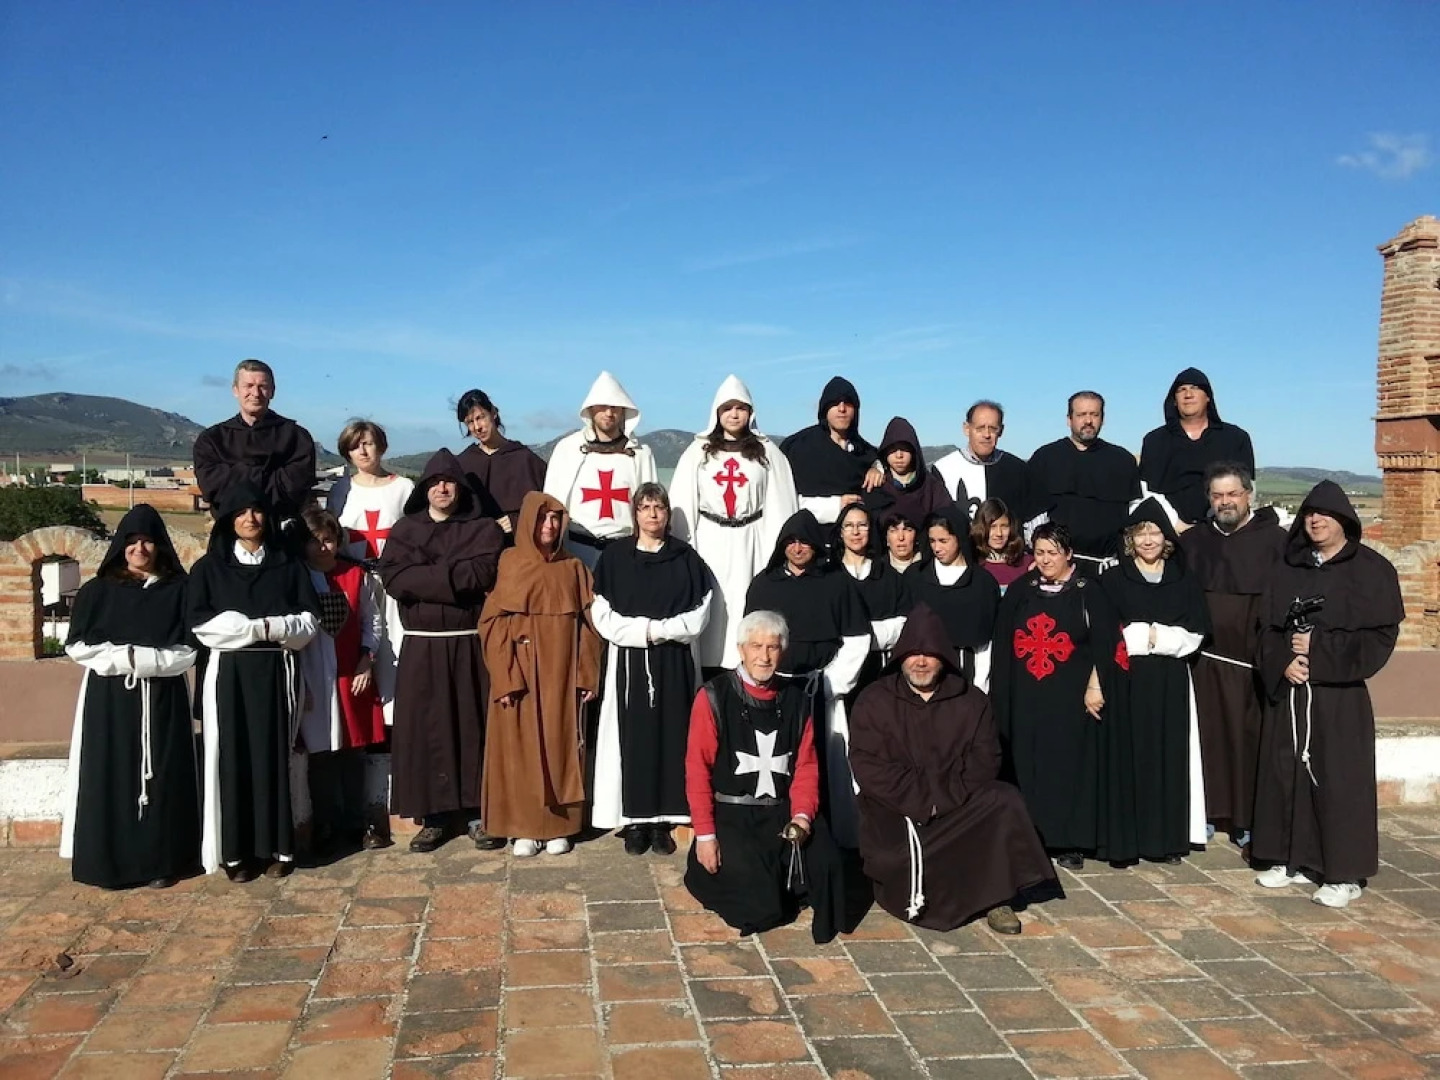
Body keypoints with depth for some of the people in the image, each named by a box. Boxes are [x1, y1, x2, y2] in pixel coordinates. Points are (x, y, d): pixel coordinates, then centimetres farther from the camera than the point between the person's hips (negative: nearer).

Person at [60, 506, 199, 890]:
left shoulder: (178, 590, 4)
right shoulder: (97, 591, 5)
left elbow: (187, 652, -1)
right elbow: (77, 646, 0)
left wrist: (136, 657, -12)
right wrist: (124, 656, -11)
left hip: (162, 699, 0)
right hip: (109, 699, 0)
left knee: (160, 777, 1)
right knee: (109, 777, -1)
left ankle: (161, 861, 7)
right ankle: (107, 861, 7)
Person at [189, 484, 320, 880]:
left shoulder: (288, 564, 9)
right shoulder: (209, 567, 6)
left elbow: (310, 620, 3)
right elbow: (200, 623, -6)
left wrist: (272, 627, -14)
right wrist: (257, 629, -11)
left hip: (276, 673, 1)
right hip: (229, 674, -1)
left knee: (274, 758, 2)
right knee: (232, 759, -2)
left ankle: (277, 847, 9)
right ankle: (236, 852, 5)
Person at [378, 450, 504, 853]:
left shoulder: (484, 530, 5)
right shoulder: (404, 530, 10)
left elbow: (481, 574, -13)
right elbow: (393, 578, -7)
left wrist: (425, 575, -10)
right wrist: (453, 577, -12)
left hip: (469, 644, -1)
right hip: (421, 646, 1)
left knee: (473, 725, 0)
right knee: (423, 728, 1)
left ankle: (478, 812, 10)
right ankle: (433, 816, 10)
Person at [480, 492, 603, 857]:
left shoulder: (573, 568, 8)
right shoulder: (509, 564, 0)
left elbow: (588, 623, 5)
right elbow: (493, 623, -5)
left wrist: (588, 675, -2)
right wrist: (504, 677, -14)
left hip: (561, 672, 2)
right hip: (520, 671, -2)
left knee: (560, 743, 5)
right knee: (520, 746, 2)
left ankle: (558, 826, 14)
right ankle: (524, 827, 10)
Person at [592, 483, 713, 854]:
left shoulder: (686, 557, 6)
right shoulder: (614, 556, 4)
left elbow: (699, 615, 0)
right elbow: (602, 615, -2)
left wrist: (658, 629, -11)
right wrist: (642, 630, -13)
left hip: (674, 662, 1)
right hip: (628, 661, -1)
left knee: (670, 737, 1)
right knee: (632, 737, -1)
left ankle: (662, 821, 8)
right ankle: (634, 821, 6)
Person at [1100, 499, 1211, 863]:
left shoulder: (1184, 579, 10)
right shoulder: (1113, 579, 3)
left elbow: (1196, 632, 2)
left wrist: (1150, 636, -9)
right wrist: (1160, 634, -6)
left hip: (1172, 682, 2)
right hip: (1128, 680, -2)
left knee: (1170, 754, 3)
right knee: (1131, 755, -2)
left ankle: (1168, 837, 9)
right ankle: (1129, 837, 4)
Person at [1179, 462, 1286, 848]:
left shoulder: (1274, 540, 1)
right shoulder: (1192, 541, 12)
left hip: (1253, 660, -3)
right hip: (1205, 657, 3)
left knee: (1249, 739, -1)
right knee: (1208, 737, 3)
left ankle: (1248, 823, 7)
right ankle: (1207, 812, 11)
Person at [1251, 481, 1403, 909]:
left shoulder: (1371, 569, -2)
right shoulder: (1288, 568, 11)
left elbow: (1381, 634, -8)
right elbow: (1268, 626, 9)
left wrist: (1319, 649, -14)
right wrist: (1283, 664, -9)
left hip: (1340, 695, -4)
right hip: (1287, 691, 4)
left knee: (1337, 780, -1)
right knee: (1286, 773, 6)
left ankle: (1344, 874, 9)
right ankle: (1292, 858, 19)